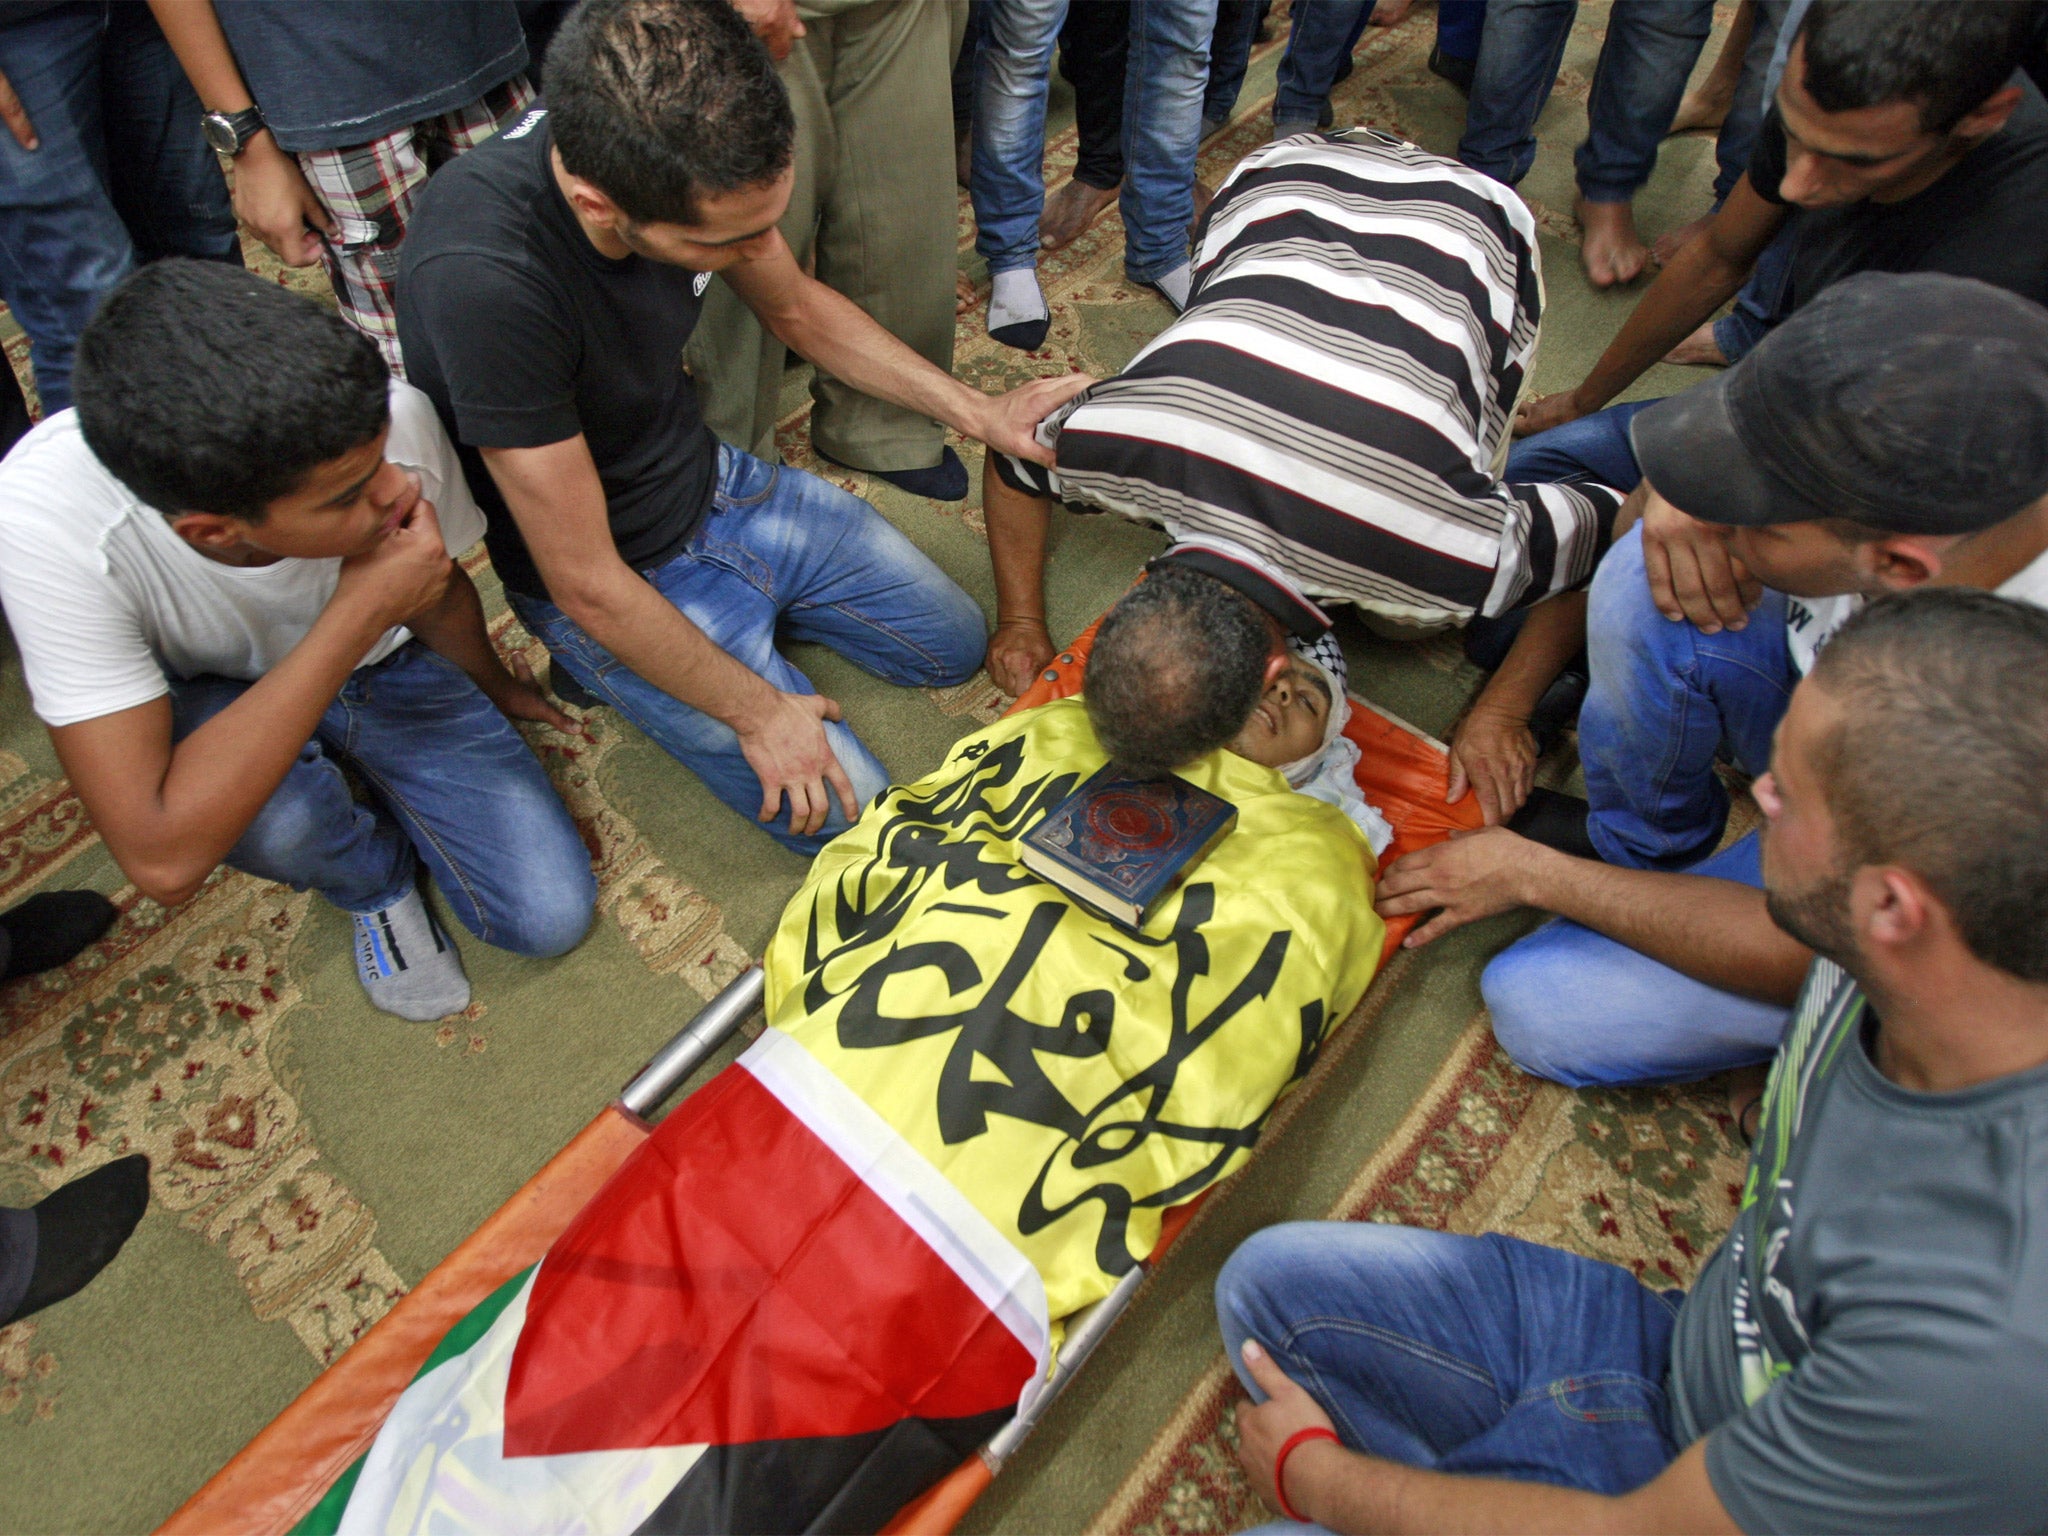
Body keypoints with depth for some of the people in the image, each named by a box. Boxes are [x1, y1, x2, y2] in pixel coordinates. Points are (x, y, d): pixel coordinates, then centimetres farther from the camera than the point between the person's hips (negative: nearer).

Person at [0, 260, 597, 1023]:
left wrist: (494, 687, 15)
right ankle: (376, 876, 2)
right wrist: (359, 611, -43)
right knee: (274, 814, -37)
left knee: (551, 917, -9)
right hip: (218, 706, -2)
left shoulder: (396, 419, -31)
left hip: (394, 670, 2)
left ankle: (368, 781, 20)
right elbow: (163, 860, -42)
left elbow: (441, 592, -6)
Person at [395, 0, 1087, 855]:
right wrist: (755, 711, -17)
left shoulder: (689, 159, -19)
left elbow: (798, 309, 3)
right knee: (847, 813, -7)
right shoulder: (482, 280, -39)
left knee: (954, 645, 13)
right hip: (609, 587, -6)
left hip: (716, 485, 7)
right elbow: (588, 585, -29)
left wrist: (980, 414, -4)